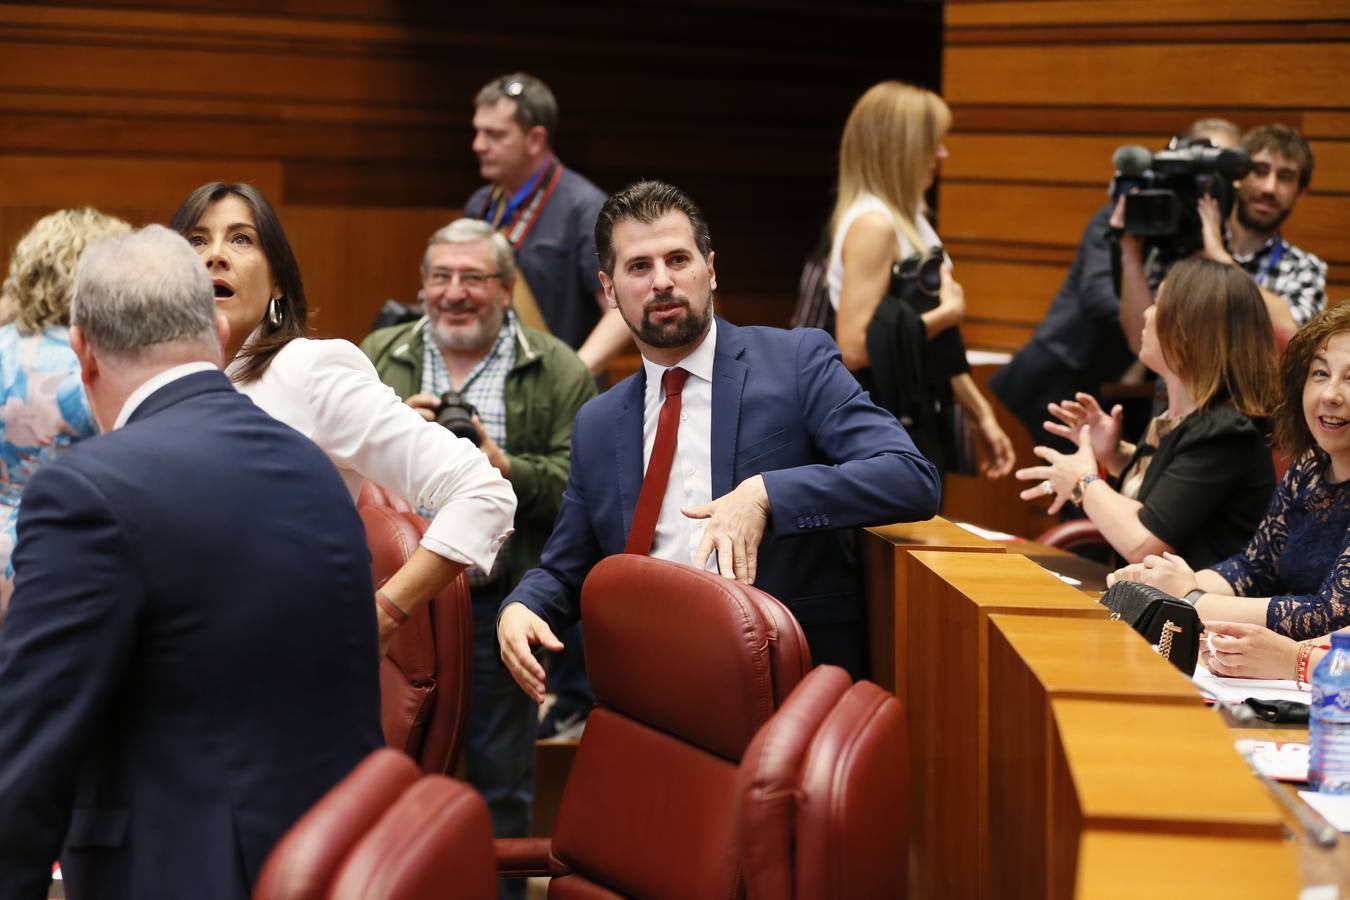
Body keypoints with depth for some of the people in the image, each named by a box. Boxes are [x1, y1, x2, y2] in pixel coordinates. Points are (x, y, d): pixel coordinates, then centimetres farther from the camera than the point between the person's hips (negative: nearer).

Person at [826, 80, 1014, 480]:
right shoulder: (873, 224, -17)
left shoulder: (907, 219, 12)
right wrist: (947, 312, -17)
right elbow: (854, 347, -24)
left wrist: (979, 413, 17)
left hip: (918, 424, 9)